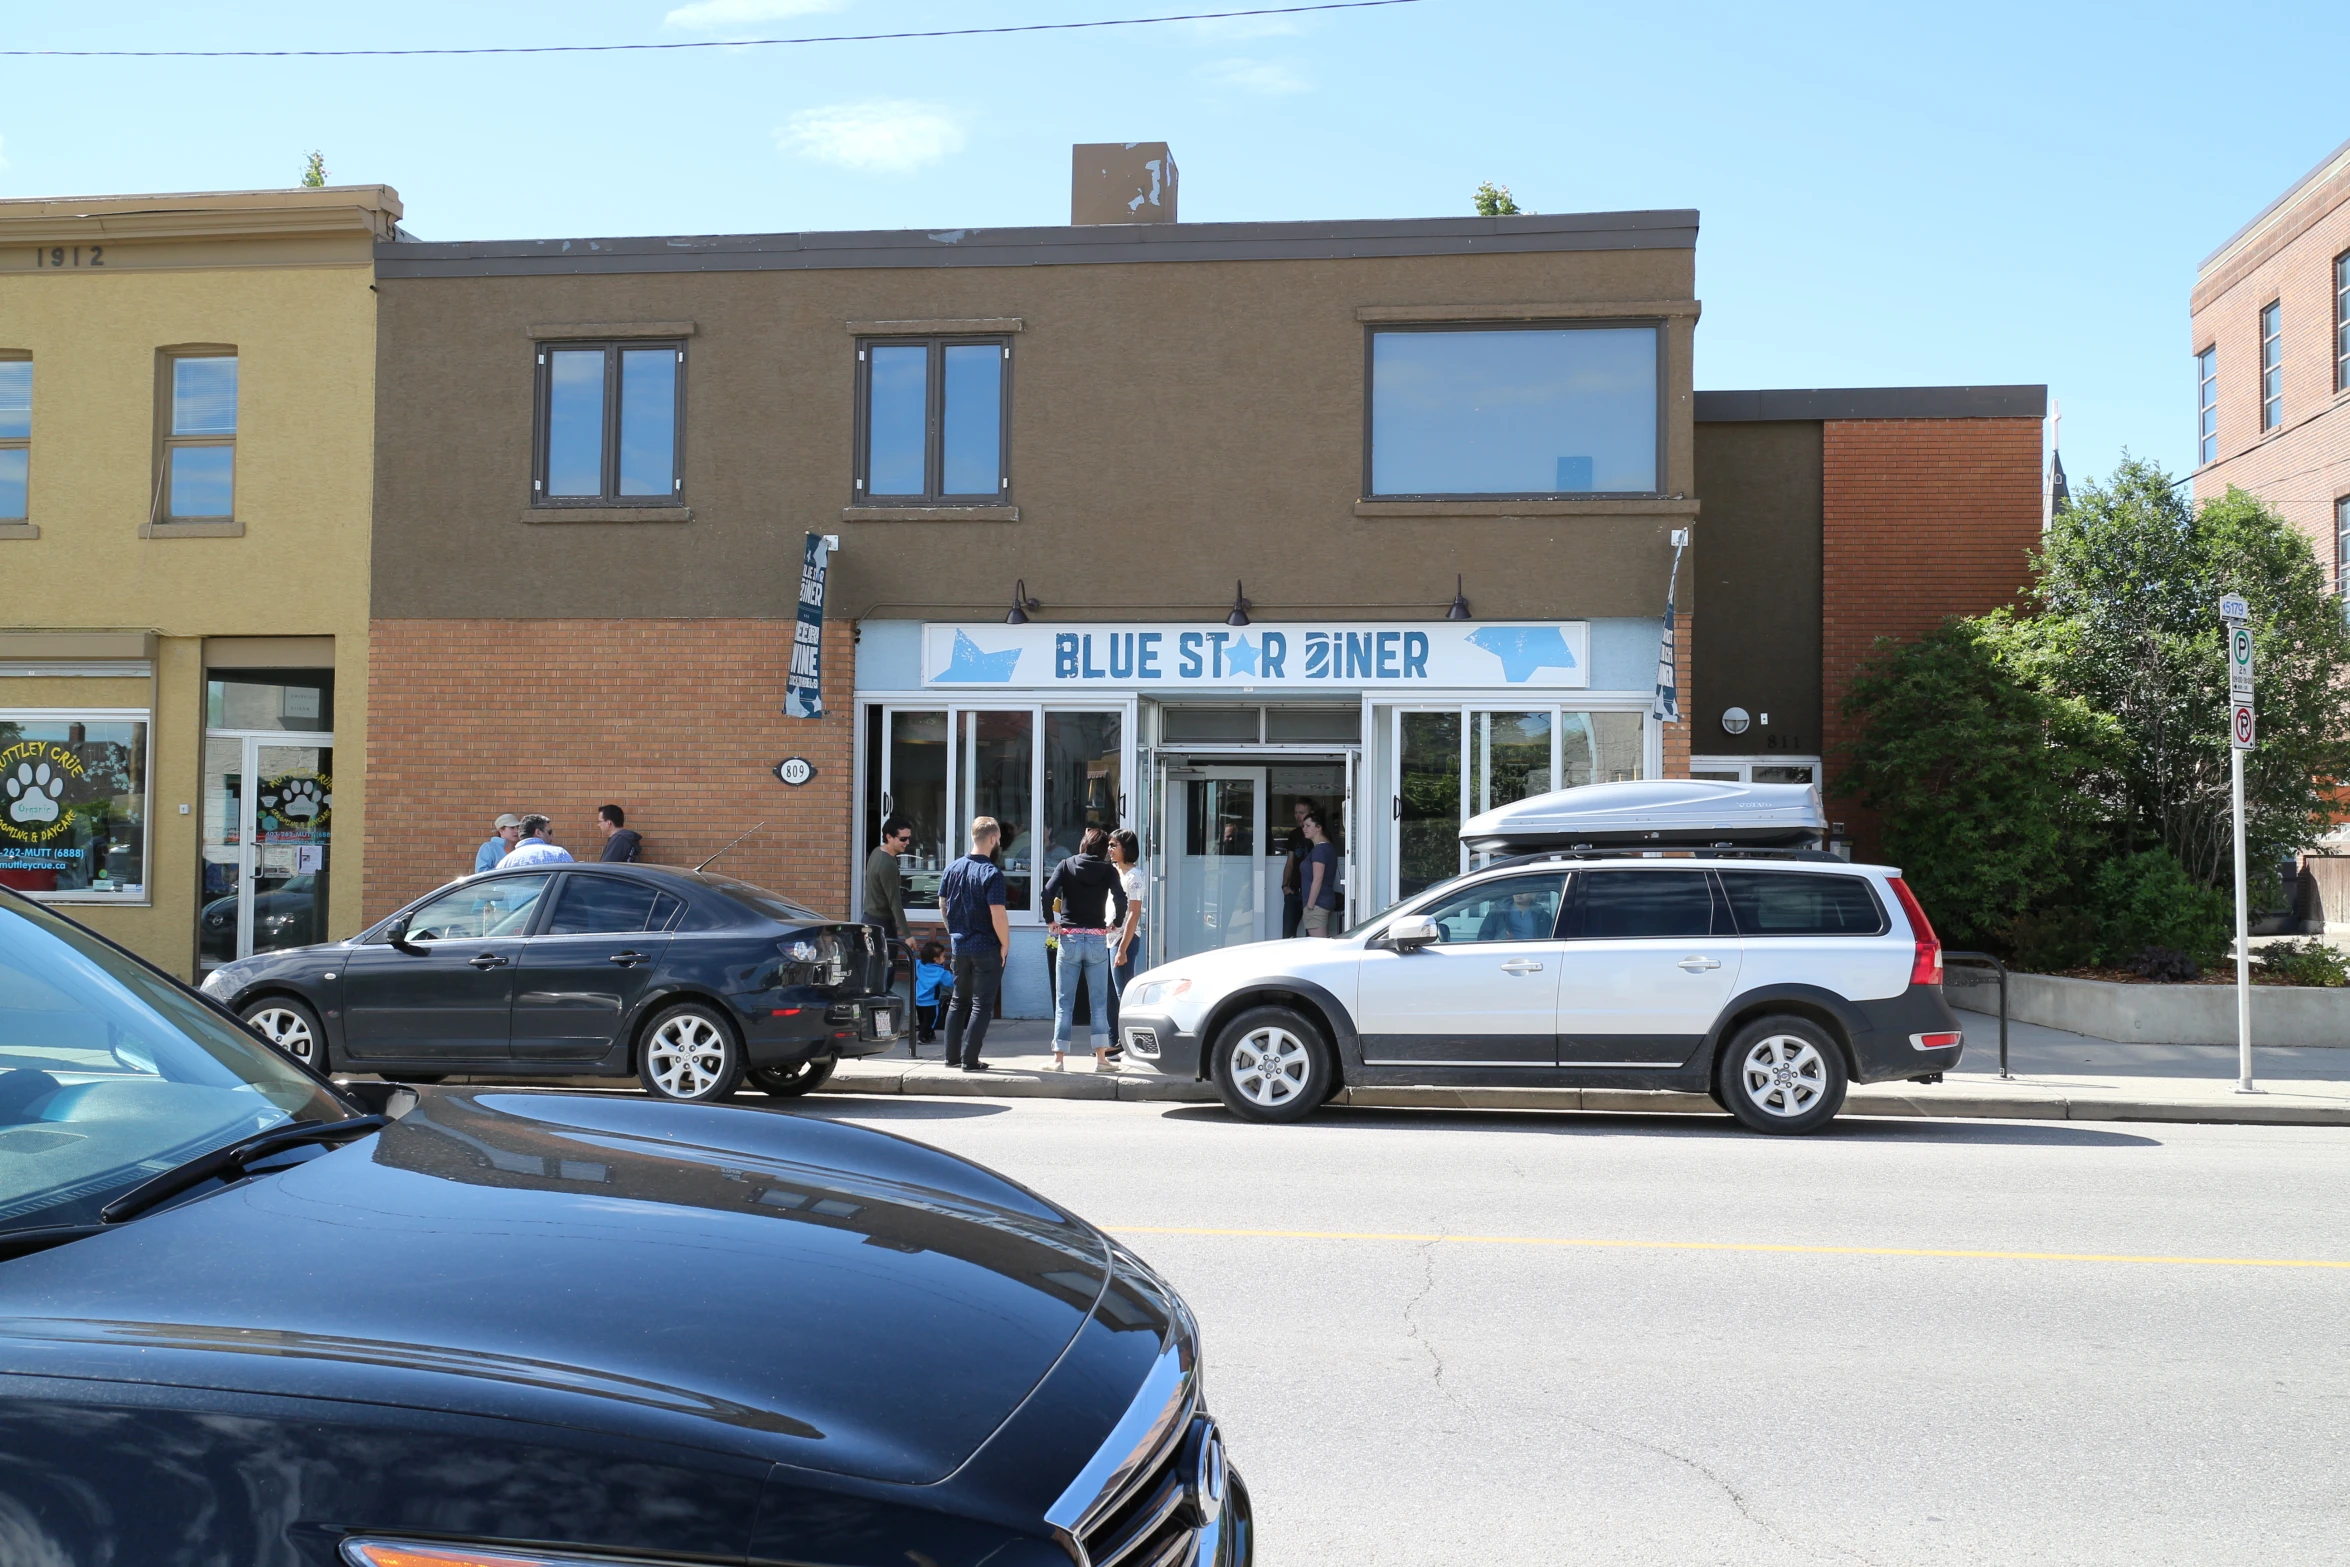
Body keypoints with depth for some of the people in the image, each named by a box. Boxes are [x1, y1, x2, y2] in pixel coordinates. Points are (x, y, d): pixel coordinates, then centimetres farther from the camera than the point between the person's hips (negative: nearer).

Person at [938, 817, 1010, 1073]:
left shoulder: (953, 869, 4)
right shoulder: (991, 874, -16)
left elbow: (942, 905, 12)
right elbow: (998, 915, -21)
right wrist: (1004, 945, -8)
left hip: (959, 946, 6)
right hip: (986, 947, -6)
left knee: (959, 1000, 18)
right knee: (982, 1004, 2)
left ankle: (952, 1055, 22)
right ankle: (969, 1060, 1)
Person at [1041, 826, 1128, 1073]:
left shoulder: (1066, 865, 2)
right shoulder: (1108, 871, 2)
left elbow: (1048, 893, -11)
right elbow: (1121, 899, -12)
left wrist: (1051, 921, 2)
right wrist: (1115, 923, 2)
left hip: (1069, 938, 0)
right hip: (1097, 939, 0)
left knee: (1064, 1002, 4)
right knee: (1099, 1001, 6)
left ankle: (1059, 1058, 4)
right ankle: (1100, 1057, 3)